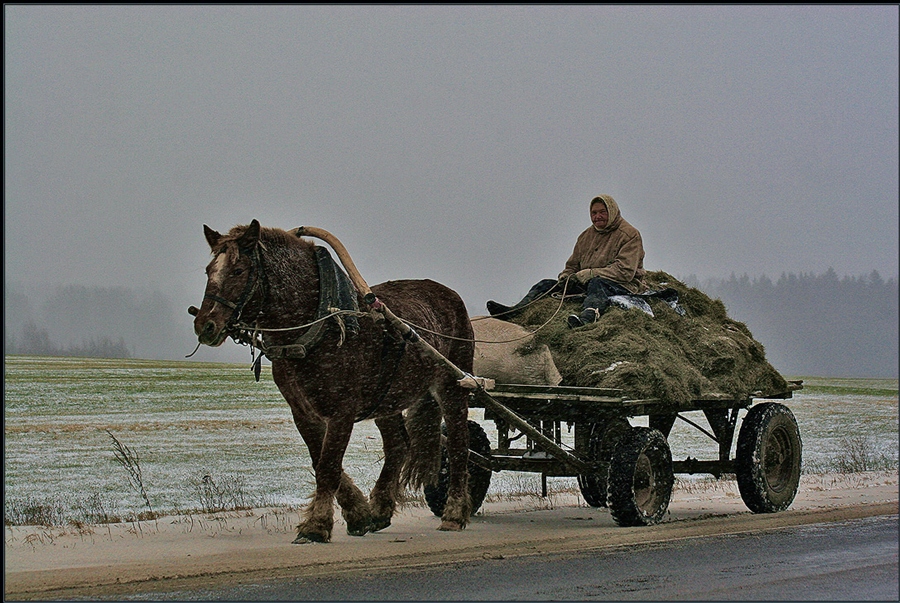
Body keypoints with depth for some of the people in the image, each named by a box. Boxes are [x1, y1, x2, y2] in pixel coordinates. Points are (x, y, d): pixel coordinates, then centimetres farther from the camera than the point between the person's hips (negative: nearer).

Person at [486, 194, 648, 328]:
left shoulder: (630, 235, -3)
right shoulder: (586, 236, 20)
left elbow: (625, 271, -16)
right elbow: (572, 266, 24)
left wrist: (589, 274, -20)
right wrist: (565, 277, -2)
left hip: (622, 287, -8)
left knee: (597, 283, -41)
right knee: (548, 284, -3)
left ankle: (586, 318, -72)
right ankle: (514, 312, -24)